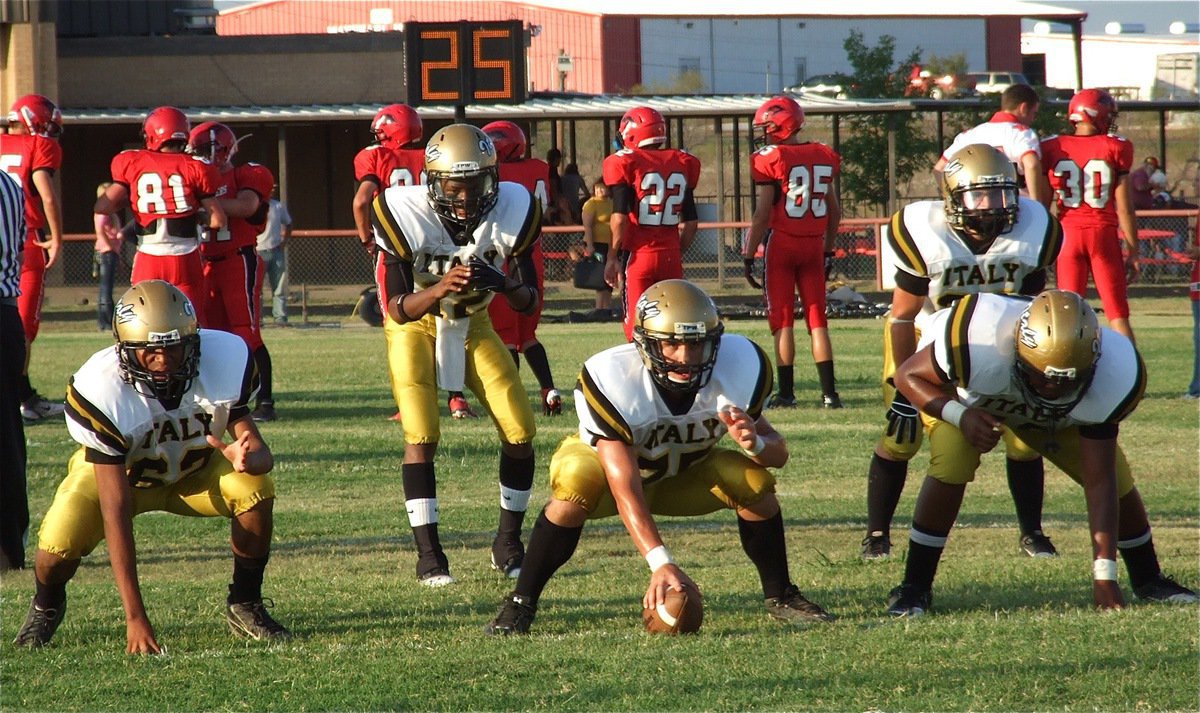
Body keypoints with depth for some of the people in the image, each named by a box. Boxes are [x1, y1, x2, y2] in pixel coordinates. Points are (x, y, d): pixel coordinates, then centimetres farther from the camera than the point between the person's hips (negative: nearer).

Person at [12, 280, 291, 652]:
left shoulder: (225, 360, -28)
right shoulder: (102, 389, -36)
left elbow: (260, 452, -21)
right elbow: (115, 509, -36)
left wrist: (246, 457, -51)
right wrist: (135, 617, -40)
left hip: (196, 469, 2)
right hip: (120, 473, -2)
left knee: (256, 490, -28)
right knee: (60, 544, -27)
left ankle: (245, 605, -2)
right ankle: (46, 606, 12)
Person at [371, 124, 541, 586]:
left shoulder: (513, 212, -21)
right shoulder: (405, 214, -29)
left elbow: (529, 302, -14)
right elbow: (400, 309, -26)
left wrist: (503, 283, -37)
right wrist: (441, 288, -45)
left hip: (473, 326, 3)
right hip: (418, 326, -3)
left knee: (520, 431, -5)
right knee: (422, 437, -18)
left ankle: (508, 544, 13)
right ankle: (428, 555, -9)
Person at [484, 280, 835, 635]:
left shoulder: (737, 367, -25)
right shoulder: (612, 380, -37)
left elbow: (778, 454, -14)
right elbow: (625, 489, -41)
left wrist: (754, 443, -40)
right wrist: (661, 563, -52)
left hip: (685, 473, 4)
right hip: (608, 461, -4)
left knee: (754, 481, -22)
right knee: (578, 482, -37)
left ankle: (780, 596, 0)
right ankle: (520, 604, -23)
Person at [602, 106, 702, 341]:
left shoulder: (627, 163, -6)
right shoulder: (682, 163, 8)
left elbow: (620, 217, -12)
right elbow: (690, 222, 10)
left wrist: (613, 257, -3)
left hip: (638, 256, -4)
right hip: (671, 255, 4)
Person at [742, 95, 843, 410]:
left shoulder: (771, 159, -10)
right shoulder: (824, 157, 6)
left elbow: (763, 214, -12)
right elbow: (835, 211, 12)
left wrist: (749, 256, -7)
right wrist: (828, 250, 22)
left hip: (782, 243, -4)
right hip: (814, 245, 4)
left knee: (782, 321, 2)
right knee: (817, 320, 7)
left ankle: (786, 392, 1)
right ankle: (829, 392, 2)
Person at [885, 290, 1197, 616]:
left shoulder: (1113, 379, -35)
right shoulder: (974, 346, -45)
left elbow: (1100, 482, -28)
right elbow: (908, 375, -26)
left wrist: (1105, 576, -31)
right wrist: (960, 415, -44)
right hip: (960, 394, -3)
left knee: (1116, 478, -5)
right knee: (951, 467, -29)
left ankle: (1148, 580, 22)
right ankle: (914, 588, -14)